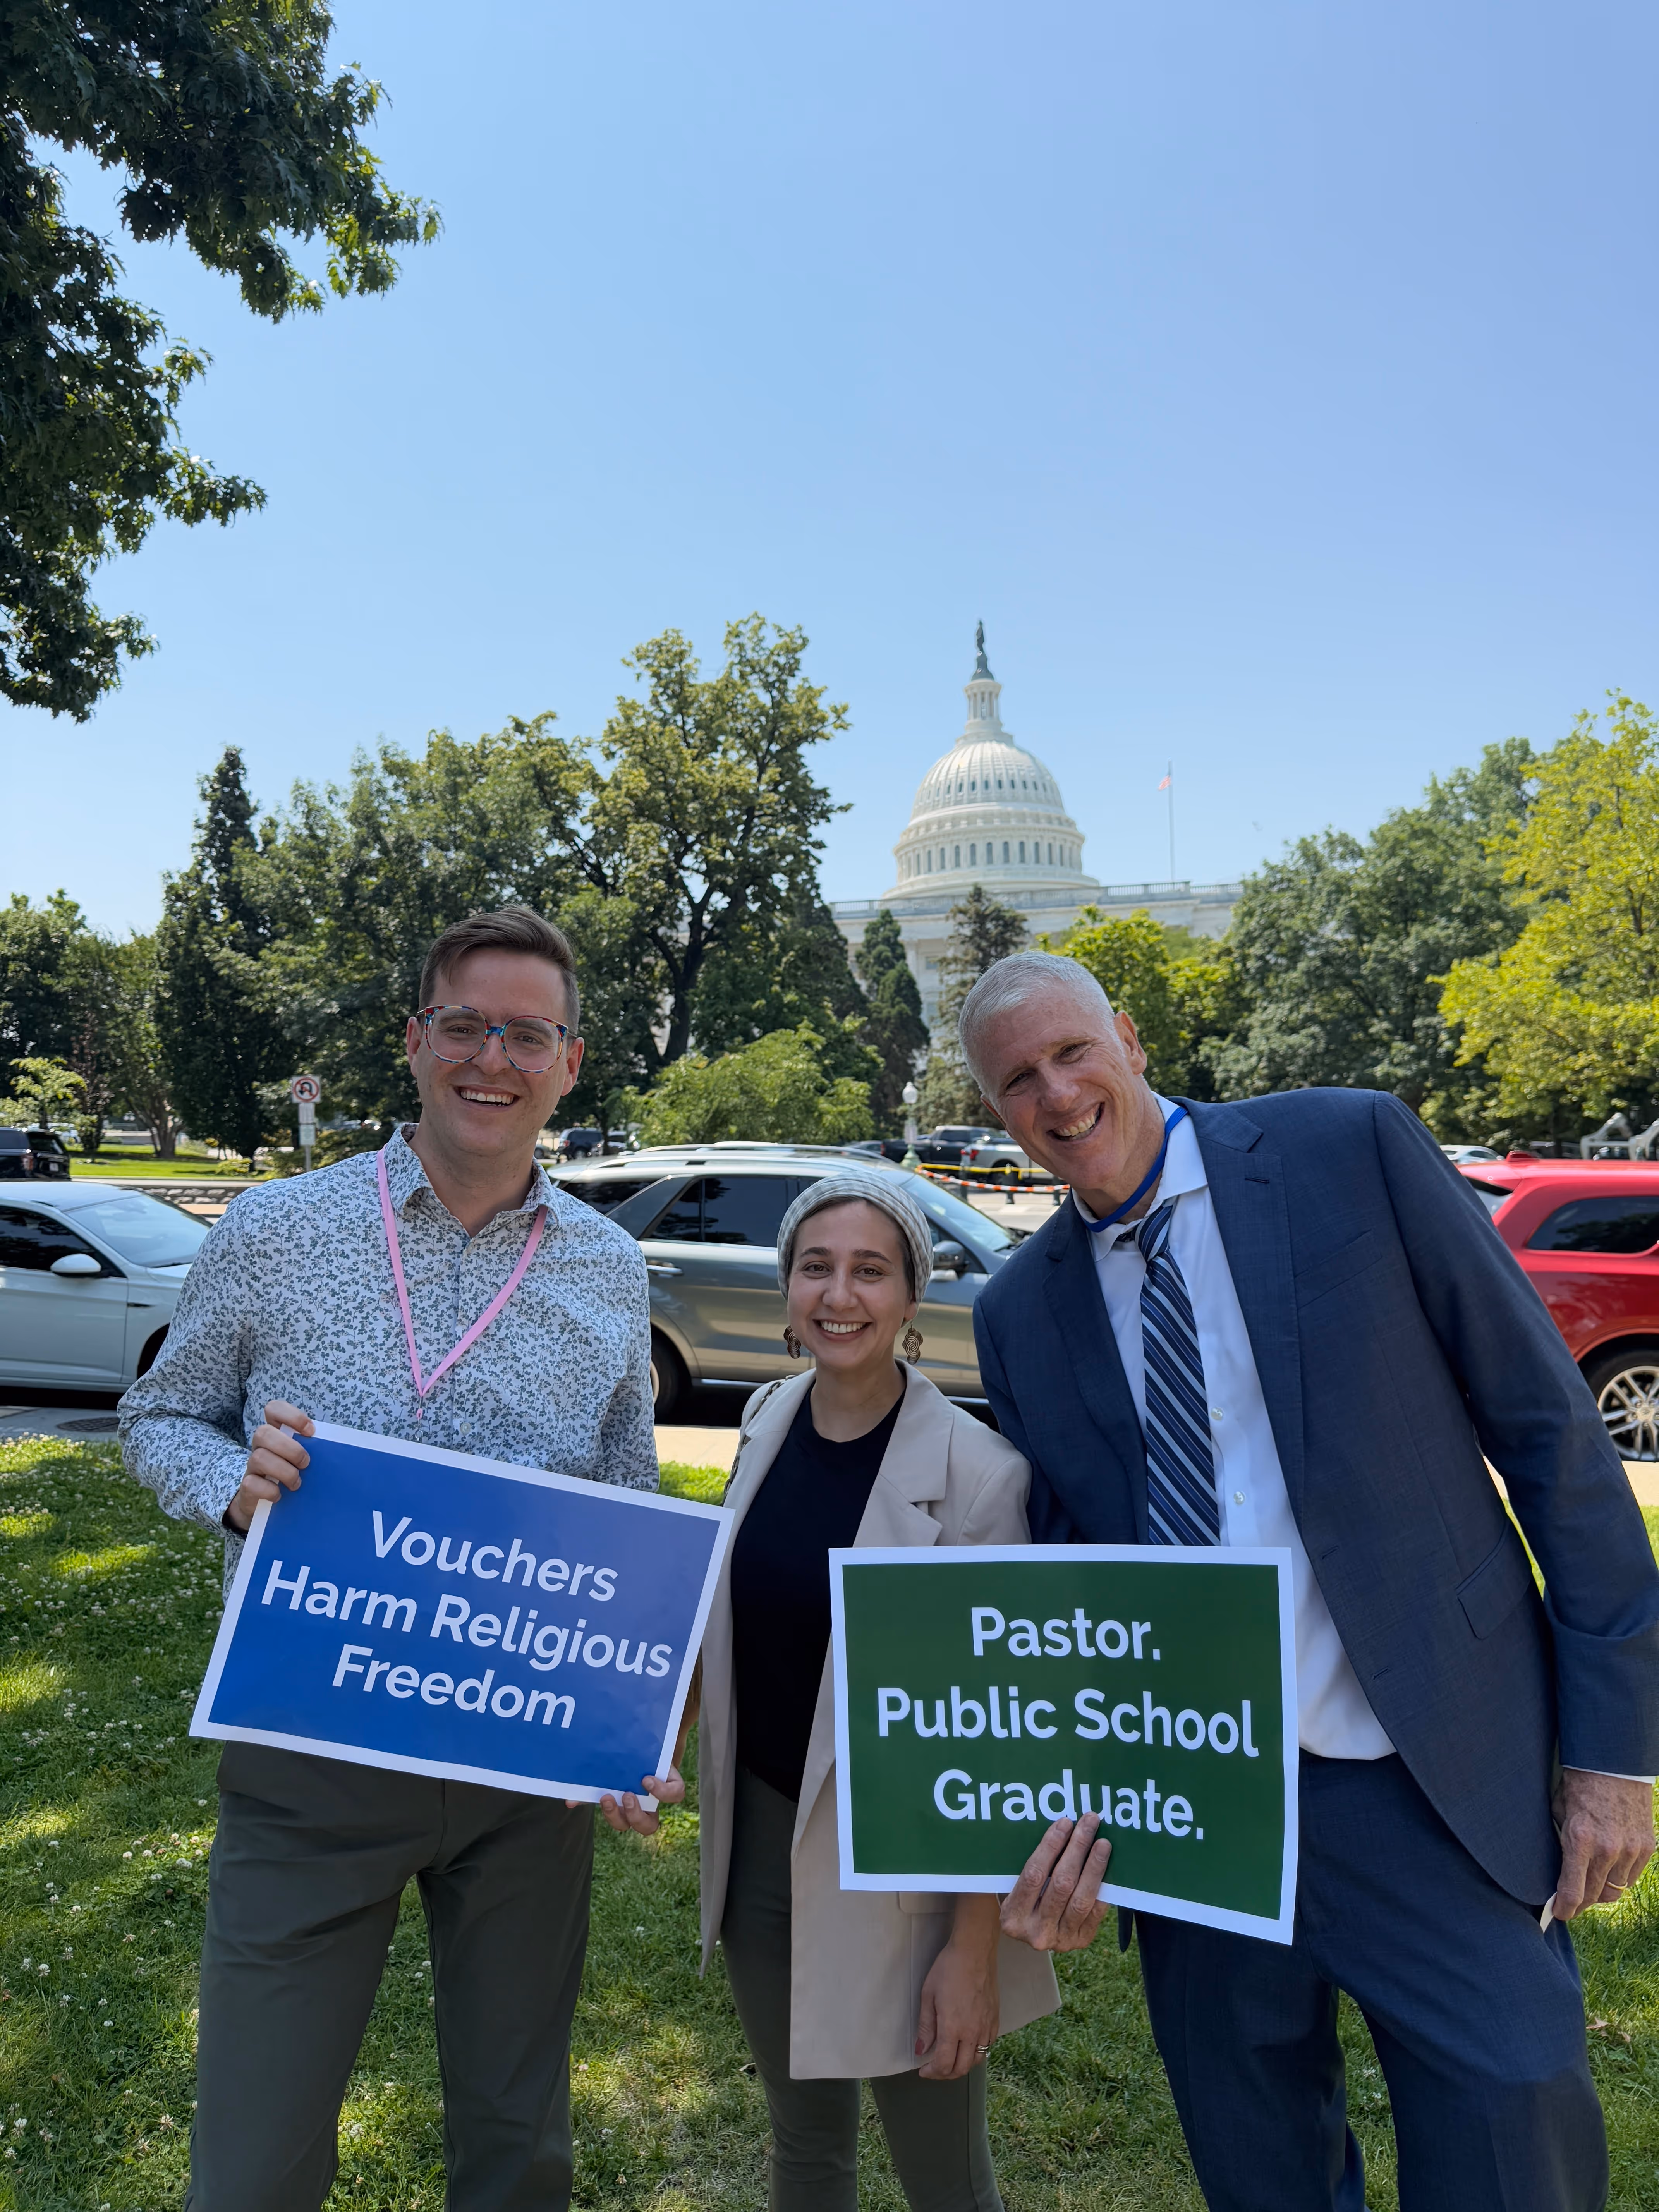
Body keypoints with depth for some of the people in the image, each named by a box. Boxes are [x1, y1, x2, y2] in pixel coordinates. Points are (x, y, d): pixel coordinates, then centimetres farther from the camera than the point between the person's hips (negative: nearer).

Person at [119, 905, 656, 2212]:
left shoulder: (610, 1272, 0)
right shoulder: (271, 1234, -6)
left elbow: (633, 1517, 8)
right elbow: (159, 1418, 5)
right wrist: (234, 1483, -18)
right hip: (309, 1754, -1)